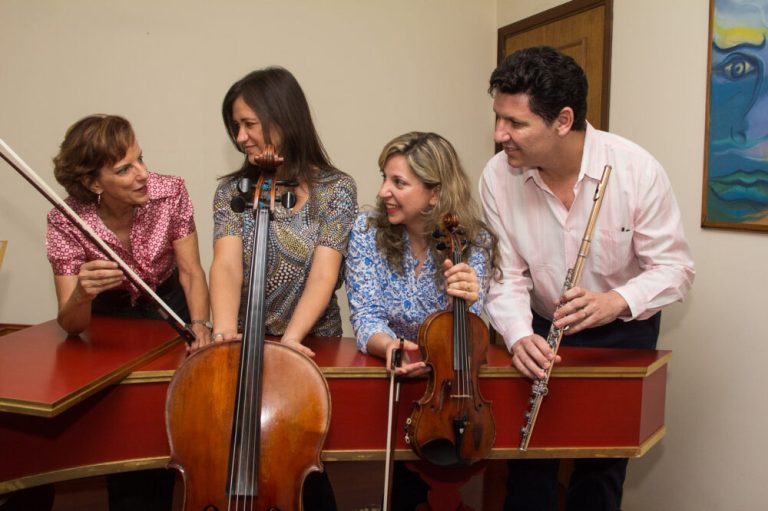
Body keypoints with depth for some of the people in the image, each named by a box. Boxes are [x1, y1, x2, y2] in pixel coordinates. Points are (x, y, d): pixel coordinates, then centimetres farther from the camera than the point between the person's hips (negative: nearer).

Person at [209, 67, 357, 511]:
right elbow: (226, 266, -15)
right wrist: (224, 332, -33)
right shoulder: (231, 190, 0)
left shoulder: (336, 189, -5)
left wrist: (290, 338, -31)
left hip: (311, 347, -2)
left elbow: (323, 275, -15)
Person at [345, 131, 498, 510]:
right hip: (384, 370, 0)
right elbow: (365, 317, -12)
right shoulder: (368, 230, -9)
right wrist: (389, 346, -35)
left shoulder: (473, 242, -11)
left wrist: (467, 302, -37)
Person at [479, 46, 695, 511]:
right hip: (540, 329, 2)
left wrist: (616, 302, -35)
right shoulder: (498, 177, -16)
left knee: (604, 457, 6)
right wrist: (519, 336, -30)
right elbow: (506, 275, -12)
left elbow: (675, 267, -17)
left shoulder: (637, 170, -23)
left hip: (623, 330, -1)